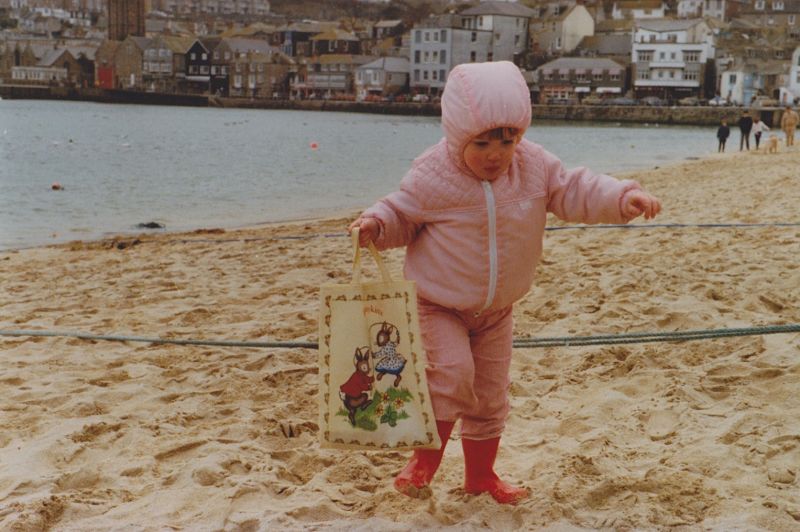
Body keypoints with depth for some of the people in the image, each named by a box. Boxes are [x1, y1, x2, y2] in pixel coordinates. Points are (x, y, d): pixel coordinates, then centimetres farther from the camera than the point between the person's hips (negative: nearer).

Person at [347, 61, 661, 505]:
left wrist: (623, 198, -23)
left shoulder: (534, 165, -8)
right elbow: (402, 215, -5)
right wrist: (376, 224, -25)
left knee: (491, 394, 13)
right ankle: (425, 458, -3)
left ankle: (480, 474, 33)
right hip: (438, 305, -4)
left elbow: (575, 191, -7)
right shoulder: (432, 175, -18)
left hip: (495, 310, 5)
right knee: (452, 372, -25)